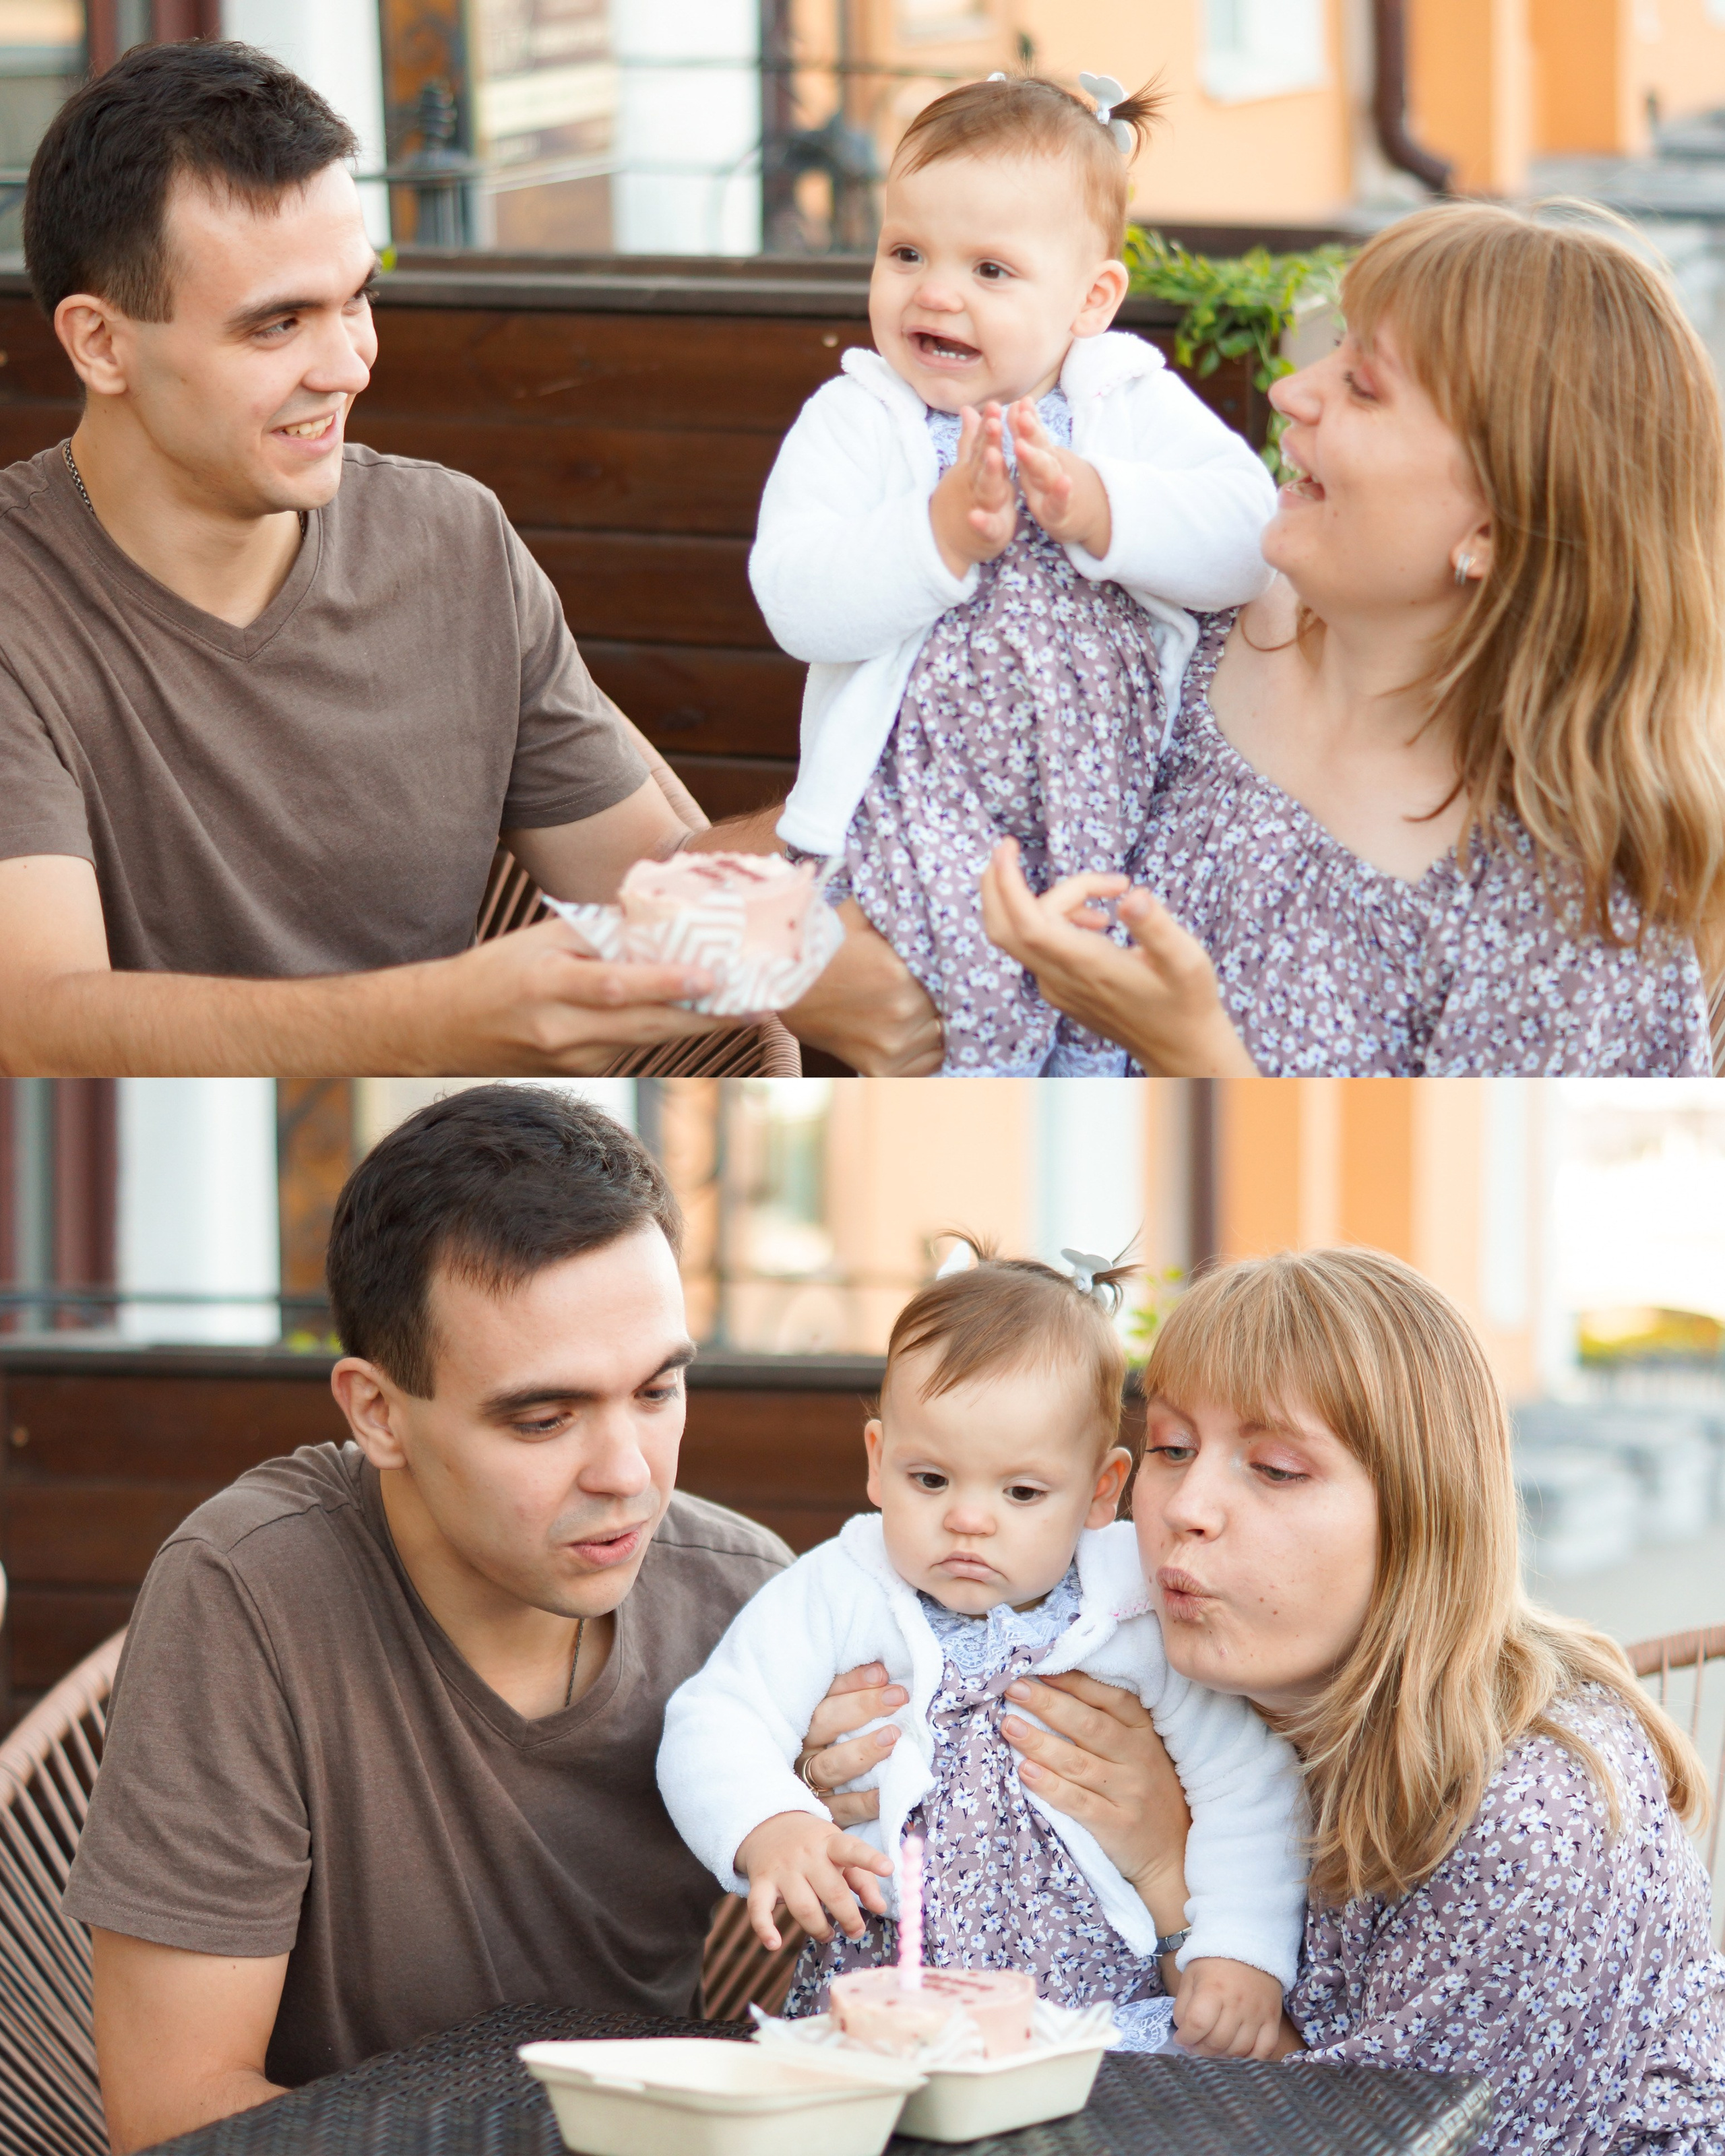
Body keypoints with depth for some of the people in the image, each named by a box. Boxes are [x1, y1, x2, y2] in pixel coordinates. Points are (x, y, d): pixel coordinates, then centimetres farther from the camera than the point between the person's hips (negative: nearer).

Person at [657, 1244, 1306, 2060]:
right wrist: (769, 1830, -23)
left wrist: (1243, 1952, -3)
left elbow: (1246, 1786, 9)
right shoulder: (835, 1601, 4)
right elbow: (716, 1728, -1)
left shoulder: (1141, 1619, 4)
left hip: (1103, 2015, 0)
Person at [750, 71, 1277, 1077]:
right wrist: (942, 533, -23)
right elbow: (799, 604, -10)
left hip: (1114, 766, 1)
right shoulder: (855, 422, 3)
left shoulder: (1136, 403, 7)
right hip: (925, 777, -1)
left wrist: (1093, 507, -21)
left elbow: (1247, 537, -8)